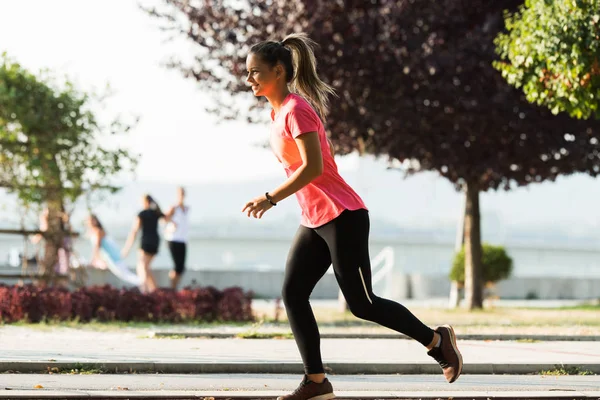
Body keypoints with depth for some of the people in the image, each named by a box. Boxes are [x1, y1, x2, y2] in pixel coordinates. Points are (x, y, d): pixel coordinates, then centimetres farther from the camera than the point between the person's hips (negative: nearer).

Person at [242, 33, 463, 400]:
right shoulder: (279, 111, 13)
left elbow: (313, 167, -24)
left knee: (362, 304, -4)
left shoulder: (296, 109, -15)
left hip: (342, 217, -9)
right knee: (293, 294, -1)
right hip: (314, 222, 9)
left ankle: (436, 339, 13)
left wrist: (270, 198, -23)